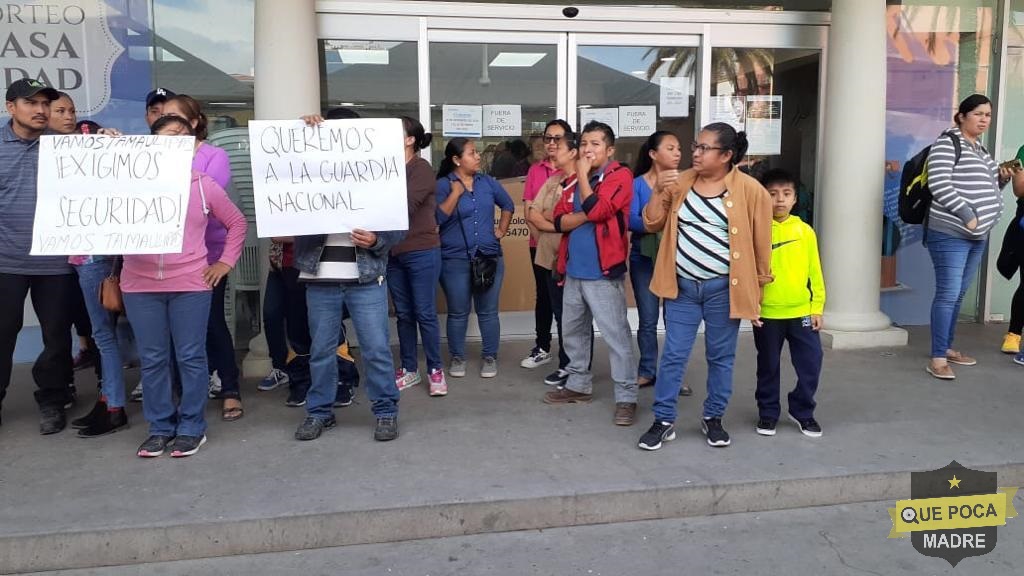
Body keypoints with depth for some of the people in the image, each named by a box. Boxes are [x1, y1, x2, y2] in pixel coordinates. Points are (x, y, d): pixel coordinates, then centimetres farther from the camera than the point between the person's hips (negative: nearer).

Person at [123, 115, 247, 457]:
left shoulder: (203, 185, 5)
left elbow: (237, 222, 13)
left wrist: (226, 261, 5)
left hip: (190, 285, -1)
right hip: (140, 285, 1)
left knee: (191, 357, 4)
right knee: (152, 359, 8)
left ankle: (192, 428, 14)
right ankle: (159, 428, 20)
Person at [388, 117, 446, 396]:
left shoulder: (421, 168, -8)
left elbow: (404, 204, -19)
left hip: (421, 252, -6)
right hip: (393, 252, 6)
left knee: (425, 313, 0)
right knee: (403, 314, 12)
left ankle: (436, 370, 12)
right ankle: (408, 369, 22)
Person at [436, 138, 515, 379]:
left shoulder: (487, 182, 7)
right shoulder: (443, 185, -5)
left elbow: (508, 205, 21)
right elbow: (437, 218, -18)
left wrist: (502, 230, 11)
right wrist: (456, 193, -16)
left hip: (489, 257, 3)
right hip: (455, 260, -3)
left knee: (488, 312, 8)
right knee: (458, 313, 7)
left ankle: (490, 358, 20)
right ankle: (457, 358, 22)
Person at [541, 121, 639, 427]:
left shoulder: (620, 175, -7)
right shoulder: (574, 180, 13)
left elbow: (596, 210, -21)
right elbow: (559, 221, 3)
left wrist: (583, 175, -10)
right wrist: (587, 215, -15)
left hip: (603, 272, -7)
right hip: (573, 270, 7)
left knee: (616, 335, -4)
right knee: (572, 331, 17)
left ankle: (626, 397, 3)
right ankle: (579, 384, 32)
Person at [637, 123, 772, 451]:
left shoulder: (750, 190, -8)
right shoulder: (680, 182, 3)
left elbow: (761, 244, -3)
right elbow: (652, 225, 4)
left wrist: (757, 291, 0)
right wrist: (659, 192, -13)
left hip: (723, 289, -2)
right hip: (682, 286, 2)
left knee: (720, 357, 11)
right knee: (673, 356, 6)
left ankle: (713, 418, 29)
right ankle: (664, 421, 17)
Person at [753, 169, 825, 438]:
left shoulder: (805, 231, 2)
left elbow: (814, 271, 5)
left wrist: (817, 307, 3)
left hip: (802, 311, 2)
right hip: (767, 313, -2)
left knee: (811, 364, 5)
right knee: (768, 366, 11)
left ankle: (802, 411, 26)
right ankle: (768, 413, 28)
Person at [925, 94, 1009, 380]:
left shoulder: (981, 149, 20)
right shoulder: (947, 143, -7)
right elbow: (938, 184, -18)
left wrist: (1000, 180, 7)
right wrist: (967, 214, -20)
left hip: (977, 235, 9)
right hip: (950, 233, -9)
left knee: (958, 295, 13)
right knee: (947, 294, -10)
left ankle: (947, 347, 24)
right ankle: (937, 360, -7)